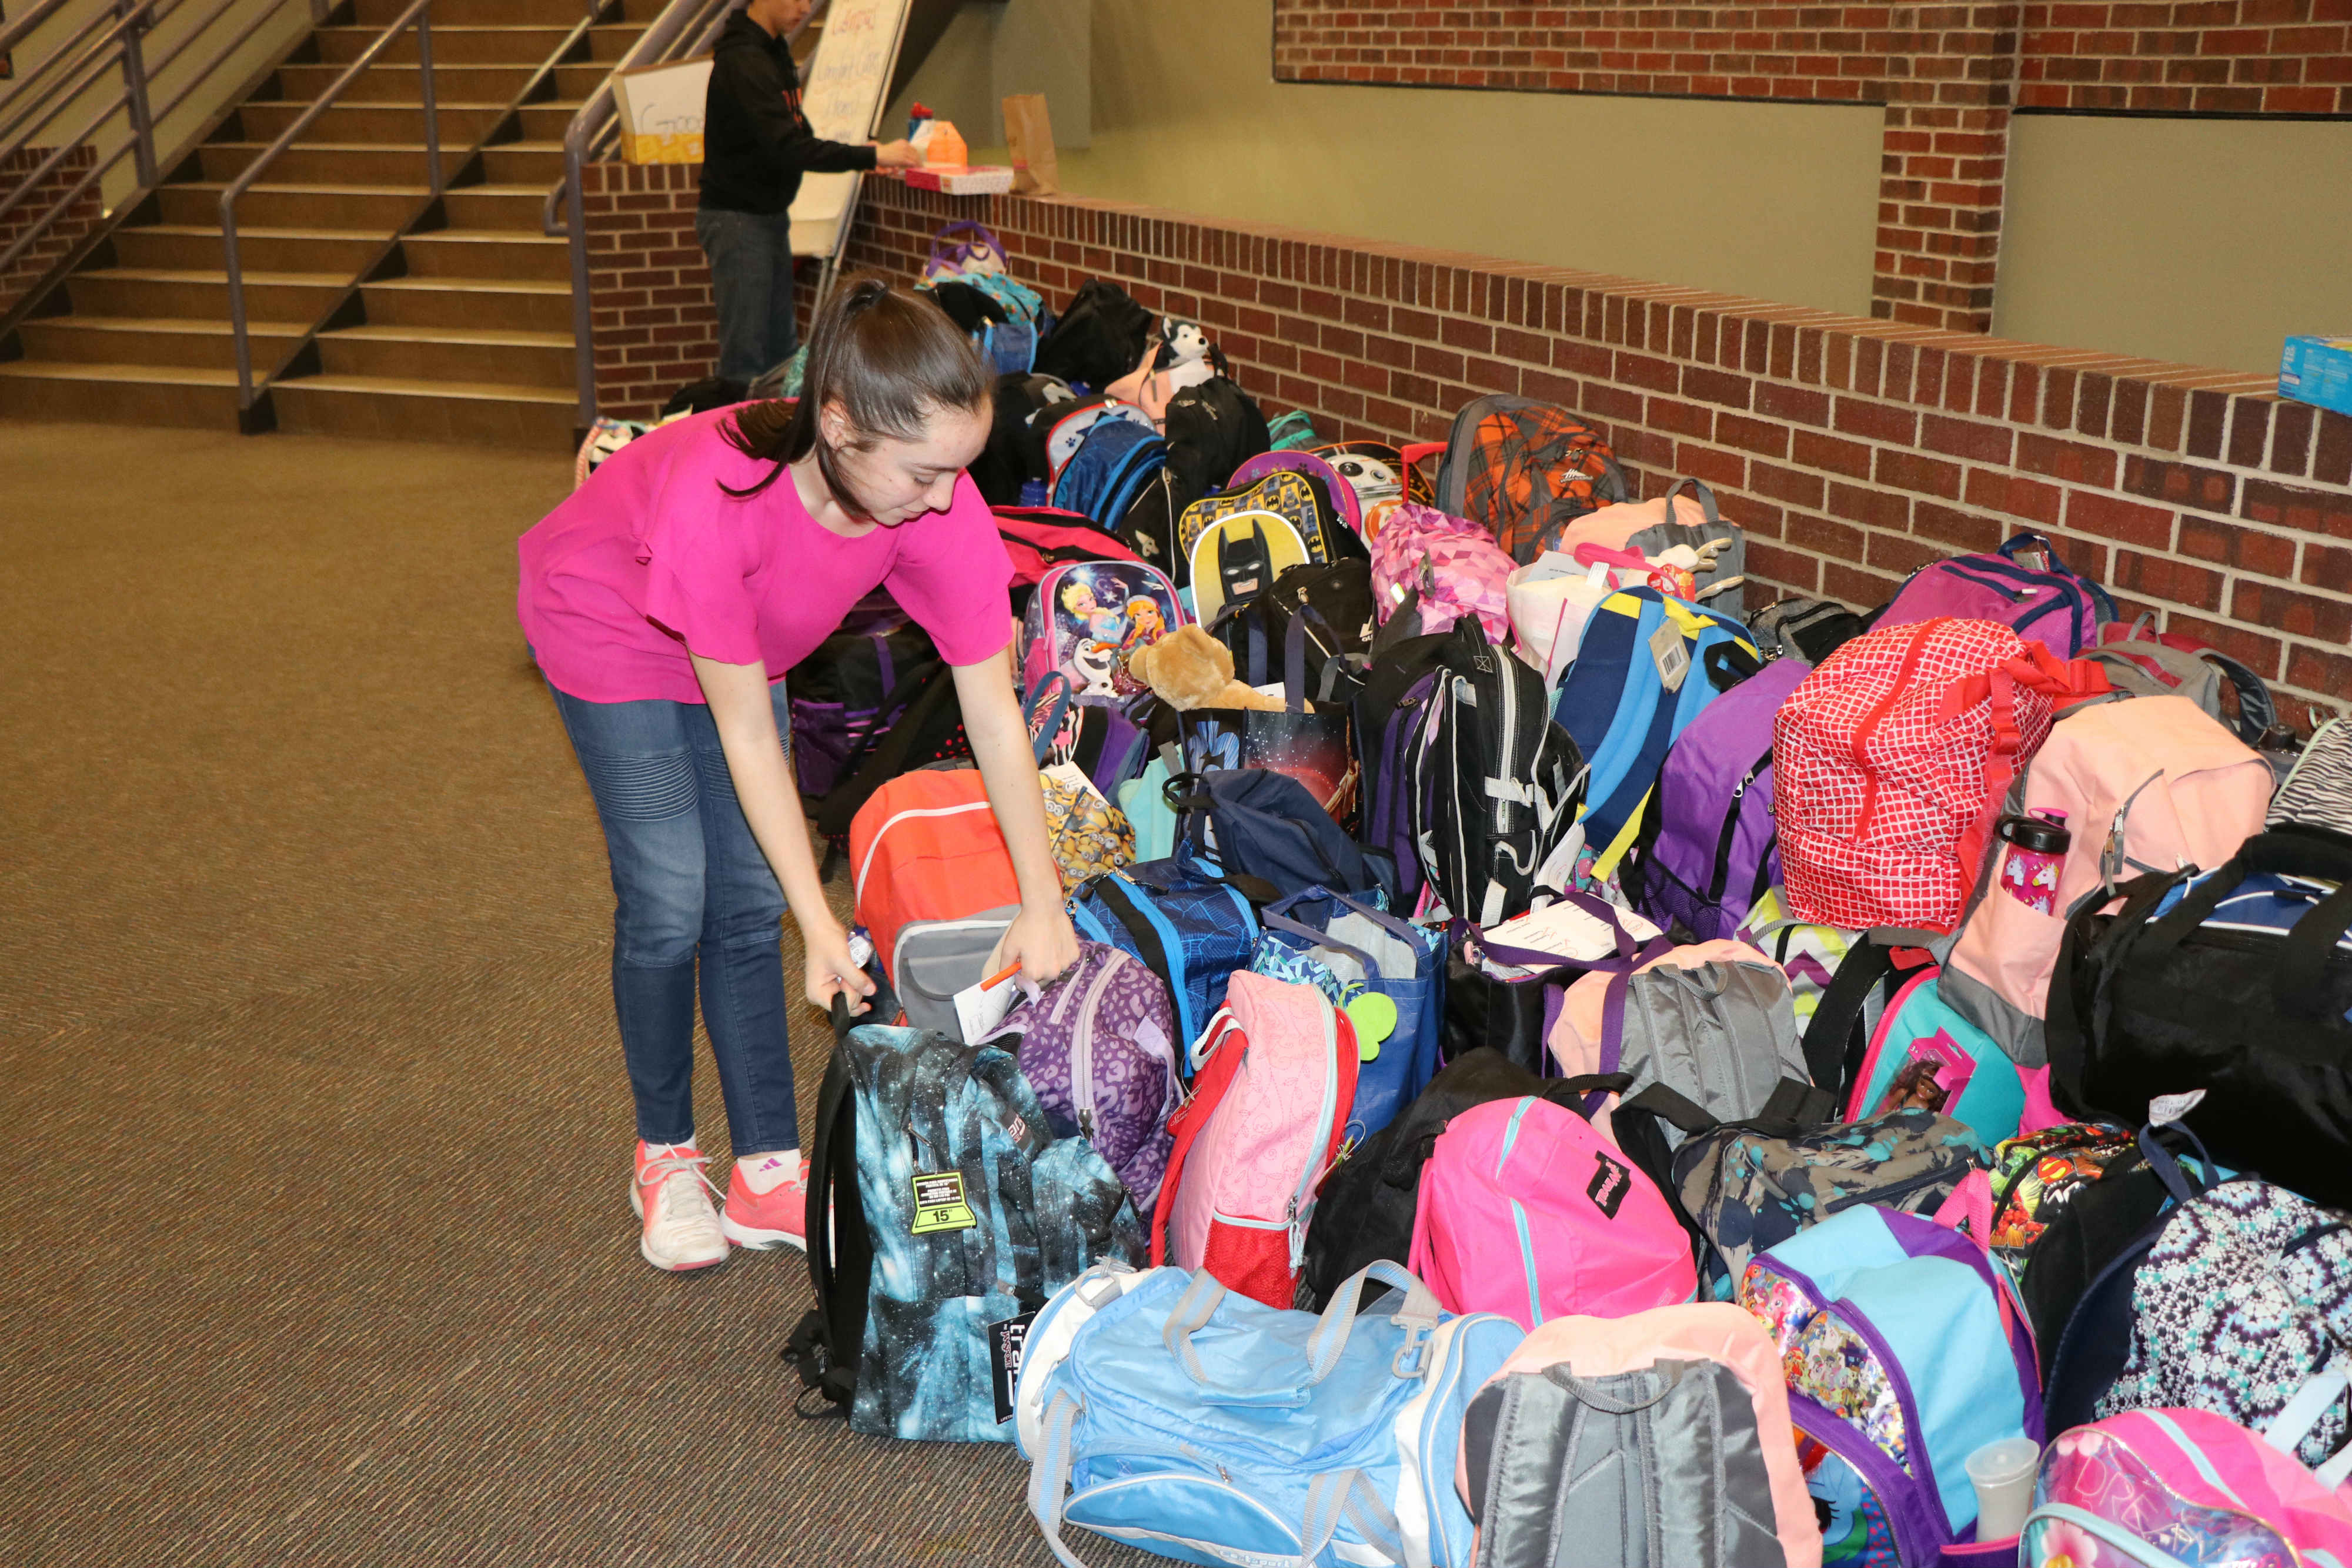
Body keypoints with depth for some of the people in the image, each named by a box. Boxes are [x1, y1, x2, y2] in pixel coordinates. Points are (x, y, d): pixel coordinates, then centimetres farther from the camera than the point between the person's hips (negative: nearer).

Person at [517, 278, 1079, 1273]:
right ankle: (665, 1154, 16)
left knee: (750, 905, 2)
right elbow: (746, 733, -32)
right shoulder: (714, 497, -43)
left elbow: (994, 710, -21)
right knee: (669, 903, -7)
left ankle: (768, 1174, 13)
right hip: (605, 626, -4)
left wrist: (1042, 902, -19)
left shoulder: (940, 502, -31)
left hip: (740, 644, 4)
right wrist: (821, 923, -28)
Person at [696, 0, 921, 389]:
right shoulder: (743, 62, -20)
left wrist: (864, 157, 1)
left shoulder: (774, 50, 11)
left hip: (769, 214, 10)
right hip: (737, 220, -10)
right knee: (744, 356, -8)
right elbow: (787, 148, -29)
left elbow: (794, 134, 13)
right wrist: (872, 156, -28)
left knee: (782, 345, 14)